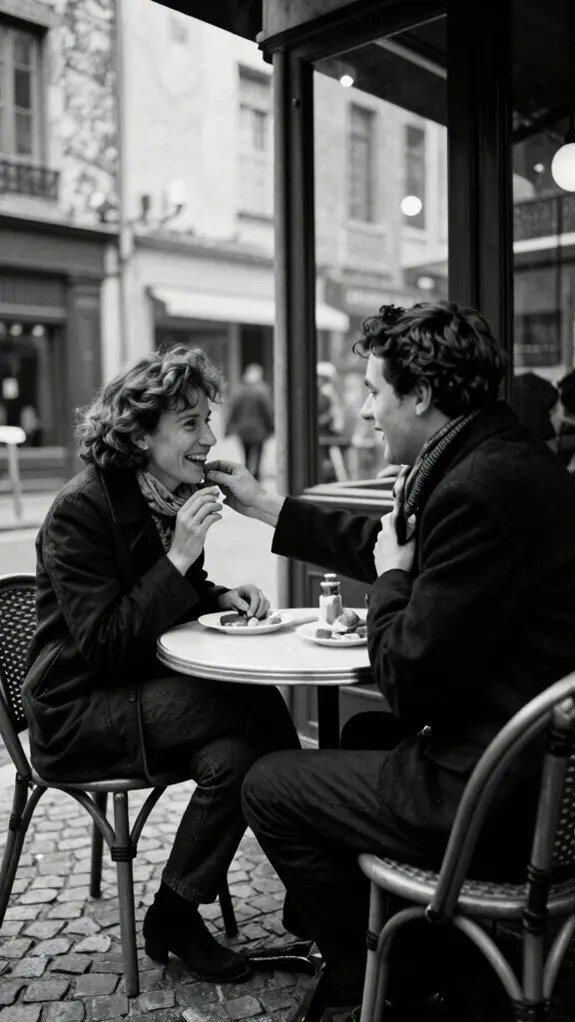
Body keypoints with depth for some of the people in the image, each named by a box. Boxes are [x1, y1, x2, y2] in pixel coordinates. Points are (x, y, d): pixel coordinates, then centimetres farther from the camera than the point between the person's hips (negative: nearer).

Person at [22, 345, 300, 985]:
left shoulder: (175, 497, 6)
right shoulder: (81, 510, -17)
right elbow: (103, 642, -23)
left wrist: (221, 596, -3)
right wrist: (179, 557, -27)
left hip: (141, 694, 7)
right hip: (77, 713, -7)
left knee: (235, 754, -21)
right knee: (256, 709, -23)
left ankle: (176, 915, -2)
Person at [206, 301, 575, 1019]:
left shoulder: (477, 488, -27)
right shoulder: (508, 455, 5)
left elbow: (409, 683, -22)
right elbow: (393, 548, 18)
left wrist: (391, 579, -5)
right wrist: (265, 507, 20)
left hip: (500, 800, -10)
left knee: (268, 786, 6)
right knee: (365, 737, 31)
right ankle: (417, 960, 40)